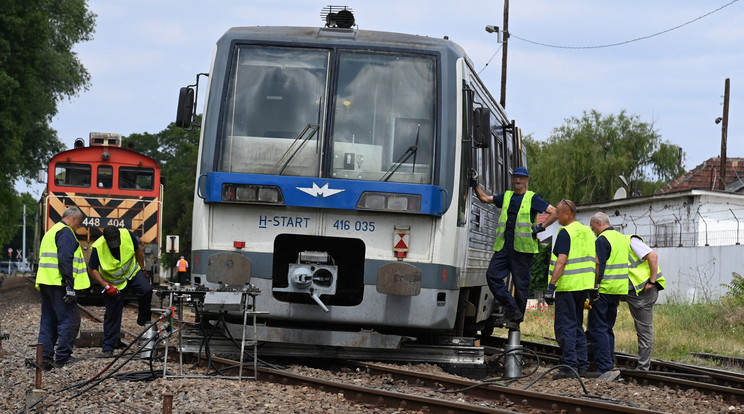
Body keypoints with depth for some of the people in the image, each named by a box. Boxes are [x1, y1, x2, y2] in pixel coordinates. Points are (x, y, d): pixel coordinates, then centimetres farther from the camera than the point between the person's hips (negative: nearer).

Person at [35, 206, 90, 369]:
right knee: (69, 320, -6)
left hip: (45, 283, 10)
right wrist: (70, 285, -21)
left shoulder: (51, 232, 25)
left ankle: (45, 357, 9)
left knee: (48, 321, 11)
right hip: (59, 283, -10)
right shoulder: (66, 232, -8)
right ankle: (63, 357, -7)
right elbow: (65, 260, -19)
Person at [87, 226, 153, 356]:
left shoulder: (127, 235, -22)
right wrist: (106, 286, -22)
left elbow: (138, 249, 0)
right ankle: (108, 347, 10)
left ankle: (143, 320, -5)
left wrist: (142, 269, 7)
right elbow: (92, 269, -15)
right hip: (113, 283, -2)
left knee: (146, 290, -27)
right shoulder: (97, 247, -27)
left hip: (133, 273, 2)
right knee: (112, 314, -1)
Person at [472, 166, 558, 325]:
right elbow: (485, 198, 28)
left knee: (521, 282, -2)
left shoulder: (532, 198, 5)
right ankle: (512, 310, -6)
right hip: (504, 245, 5)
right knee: (492, 275, -8)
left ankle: (516, 318, 7)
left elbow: (554, 213, 2)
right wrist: (475, 185, 17)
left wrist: (540, 227, -5)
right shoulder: (506, 196, 20)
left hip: (522, 246, -5)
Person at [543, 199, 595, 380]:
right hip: (583, 286, 8)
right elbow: (595, 262, 18)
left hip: (567, 285, -8)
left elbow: (561, 261, -20)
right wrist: (594, 286, 23)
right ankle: (582, 364, 15)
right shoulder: (587, 232, 15)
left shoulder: (566, 232, -11)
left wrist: (551, 285, -20)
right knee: (577, 325, 16)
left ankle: (569, 365, -9)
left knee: (565, 326, -5)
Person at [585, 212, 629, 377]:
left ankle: (604, 368, -11)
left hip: (604, 289, -9)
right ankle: (609, 365, 17)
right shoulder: (622, 238, 16)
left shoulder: (602, 240, -11)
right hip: (619, 290, 9)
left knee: (597, 329, -6)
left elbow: (599, 266, -19)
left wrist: (595, 288, -17)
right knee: (608, 328, 16)